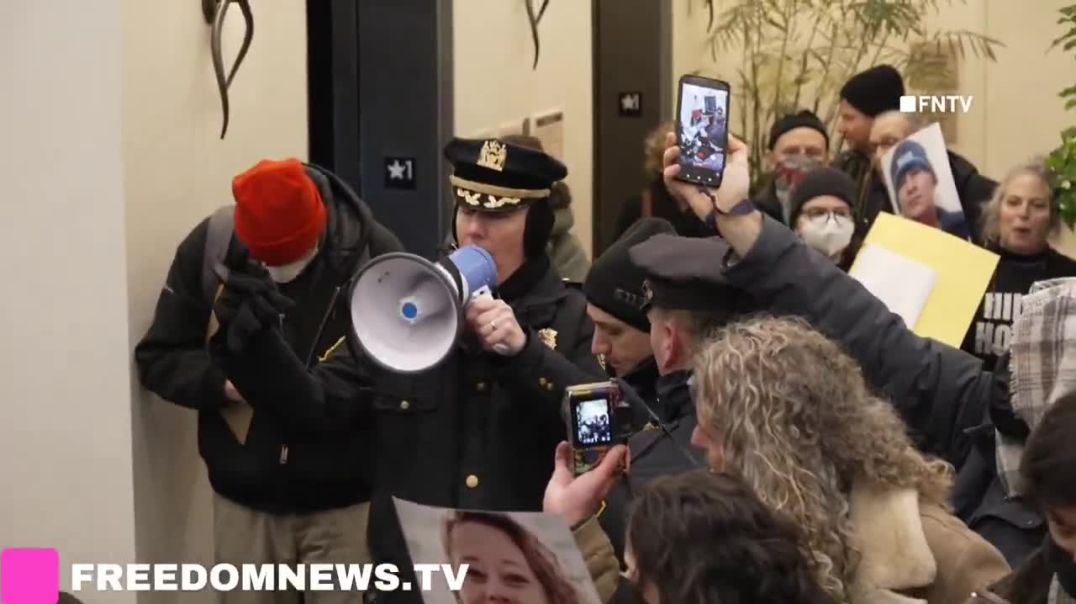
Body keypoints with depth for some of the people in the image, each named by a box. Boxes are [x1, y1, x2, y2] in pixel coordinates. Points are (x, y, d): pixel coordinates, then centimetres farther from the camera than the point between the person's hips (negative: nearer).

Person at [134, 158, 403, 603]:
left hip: (345, 502, -2)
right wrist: (225, 381, -17)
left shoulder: (375, 252, -12)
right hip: (245, 501, 2)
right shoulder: (208, 247, -6)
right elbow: (157, 359, 1)